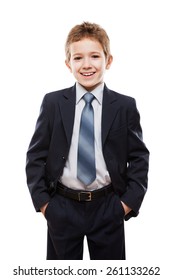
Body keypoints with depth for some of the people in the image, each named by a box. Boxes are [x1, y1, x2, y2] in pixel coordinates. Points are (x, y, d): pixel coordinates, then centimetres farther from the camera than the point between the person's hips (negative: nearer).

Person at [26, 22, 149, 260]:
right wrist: (42, 201, -5)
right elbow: (36, 155, 0)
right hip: (62, 207, 0)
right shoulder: (53, 103, -3)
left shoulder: (125, 106, -3)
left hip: (108, 208, 0)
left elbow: (139, 157, 1)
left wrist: (129, 201, -5)